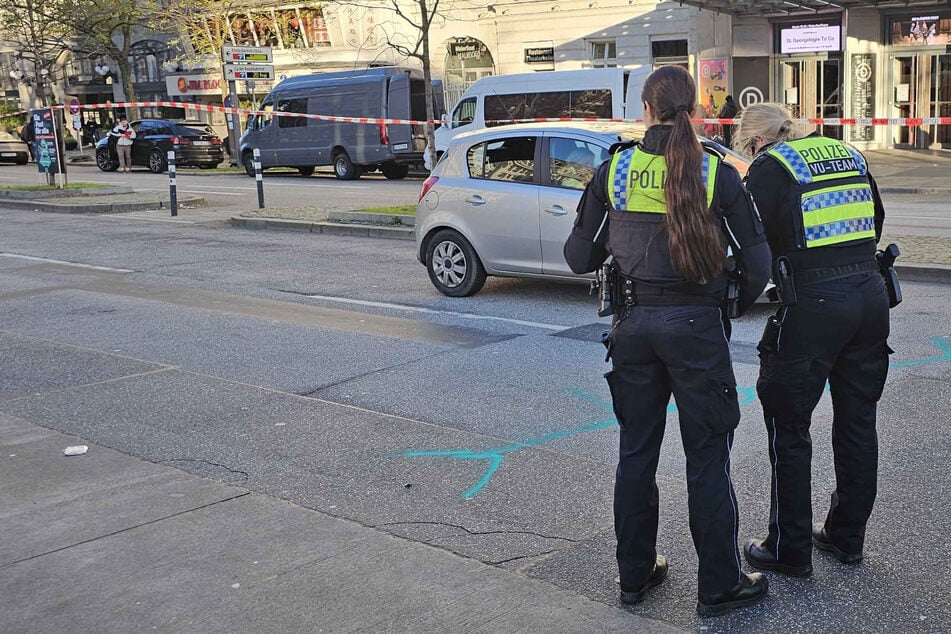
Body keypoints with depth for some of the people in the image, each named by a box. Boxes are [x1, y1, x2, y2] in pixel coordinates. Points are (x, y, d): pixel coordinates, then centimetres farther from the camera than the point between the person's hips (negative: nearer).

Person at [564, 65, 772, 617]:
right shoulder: (717, 173, -7)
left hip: (634, 323, 3)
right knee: (707, 458, 7)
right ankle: (719, 585, 18)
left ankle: (635, 573, 27)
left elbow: (579, 257, 2)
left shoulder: (614, 170, -1)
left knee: (636, 452, 15)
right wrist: (738, 304, 14)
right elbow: (758, 264, -6)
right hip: (697, 324, -2)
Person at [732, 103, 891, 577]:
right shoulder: (847, 155, 14)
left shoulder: (770, 168, -5)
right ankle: (847, 536, 30)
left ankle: (790, 550, 13)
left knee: (788, 428, 5)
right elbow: (876, 223, 21)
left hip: (812, 304, -7)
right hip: (871, 295, 7)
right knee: (857, 421, 16)